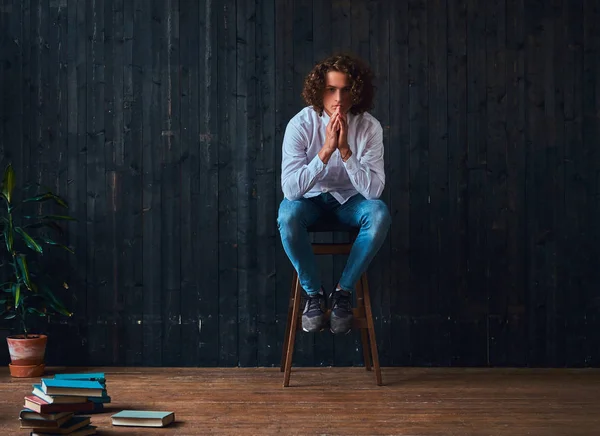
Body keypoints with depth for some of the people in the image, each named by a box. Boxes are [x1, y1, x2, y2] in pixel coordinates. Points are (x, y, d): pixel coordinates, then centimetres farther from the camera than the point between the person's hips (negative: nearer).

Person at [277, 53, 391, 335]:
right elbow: (290, 188, -30)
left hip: (349, 199, 1)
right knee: (287, 213, -34)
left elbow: (374, 189, -26)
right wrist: (326, 149, -38)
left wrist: (344, 149, -36)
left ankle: (344, 291, -13)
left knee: (379, 213, -31)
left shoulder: (369, 127, -18)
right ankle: (313, 291, -12)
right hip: (311, 198, -1)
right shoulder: (301, 124, -21)